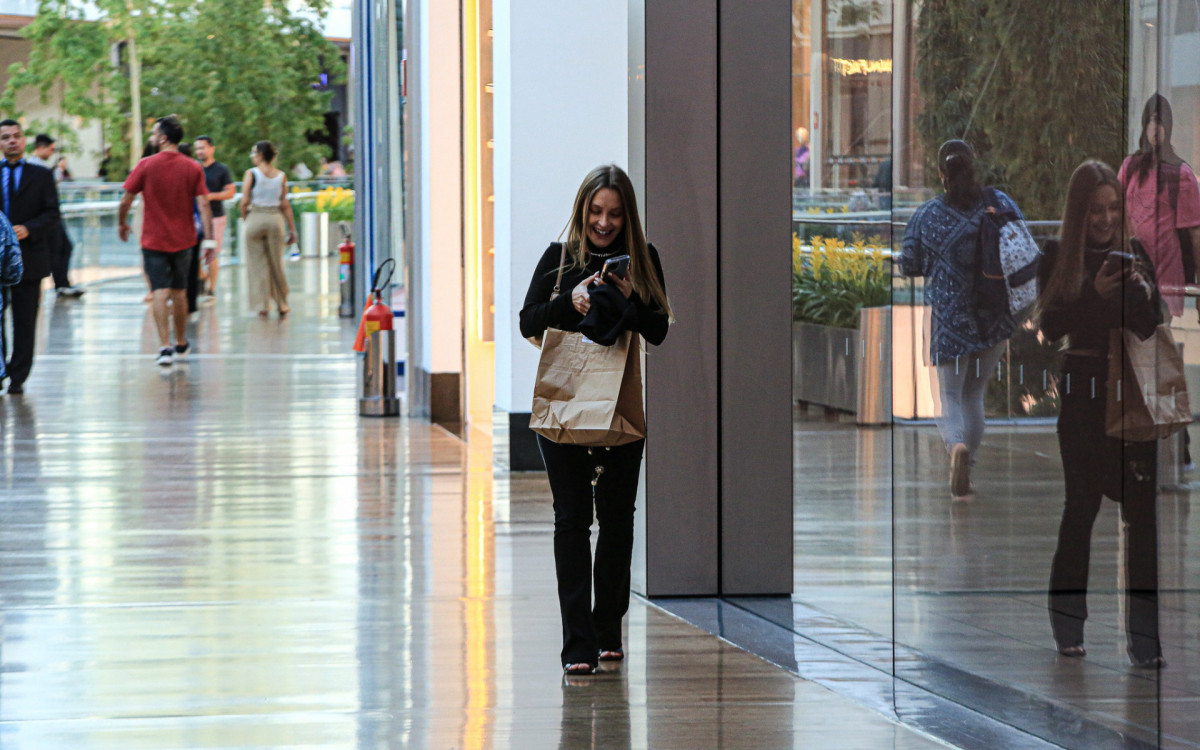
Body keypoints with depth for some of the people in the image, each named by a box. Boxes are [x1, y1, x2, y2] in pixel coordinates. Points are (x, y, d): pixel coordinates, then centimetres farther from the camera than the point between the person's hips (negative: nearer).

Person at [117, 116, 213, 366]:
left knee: (160, 293, -5)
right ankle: (181, 344, 29)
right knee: (179, 292, 16)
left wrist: (122, 223, 15)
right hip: (183, 240, 3)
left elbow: (126, 199, -3)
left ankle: (165, 346, -16)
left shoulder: (146, 165, -9)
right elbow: (203, 206, -7)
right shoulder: (193, 168, -3)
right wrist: (208, 239, -5)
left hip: (154, 240, -3)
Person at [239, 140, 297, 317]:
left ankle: (262, 305, 2)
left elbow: (245, 201, -10)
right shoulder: (281, 175, 3)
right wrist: (292, 229, 7)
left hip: (256, 218, -3)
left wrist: (245, 217, 9)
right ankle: (282, 304, 20)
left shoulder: (251, 173, -7)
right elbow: (285, 204, 3)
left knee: (258, 263, 4)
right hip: (275, 219, 3)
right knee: (276, 263, 13)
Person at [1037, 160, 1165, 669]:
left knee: (1142, 511, -6)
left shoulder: (1135, 254, 9)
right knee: (1082, 503, 4)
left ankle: (1144, 638, -7)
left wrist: (1139, 289, -14)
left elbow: (1152, 328, 4)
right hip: (1083, 392, -2)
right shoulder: (1059, 258, 2)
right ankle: (1067, 626, 18)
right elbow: (1050, 327, -6)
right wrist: (1095, 293, -18)